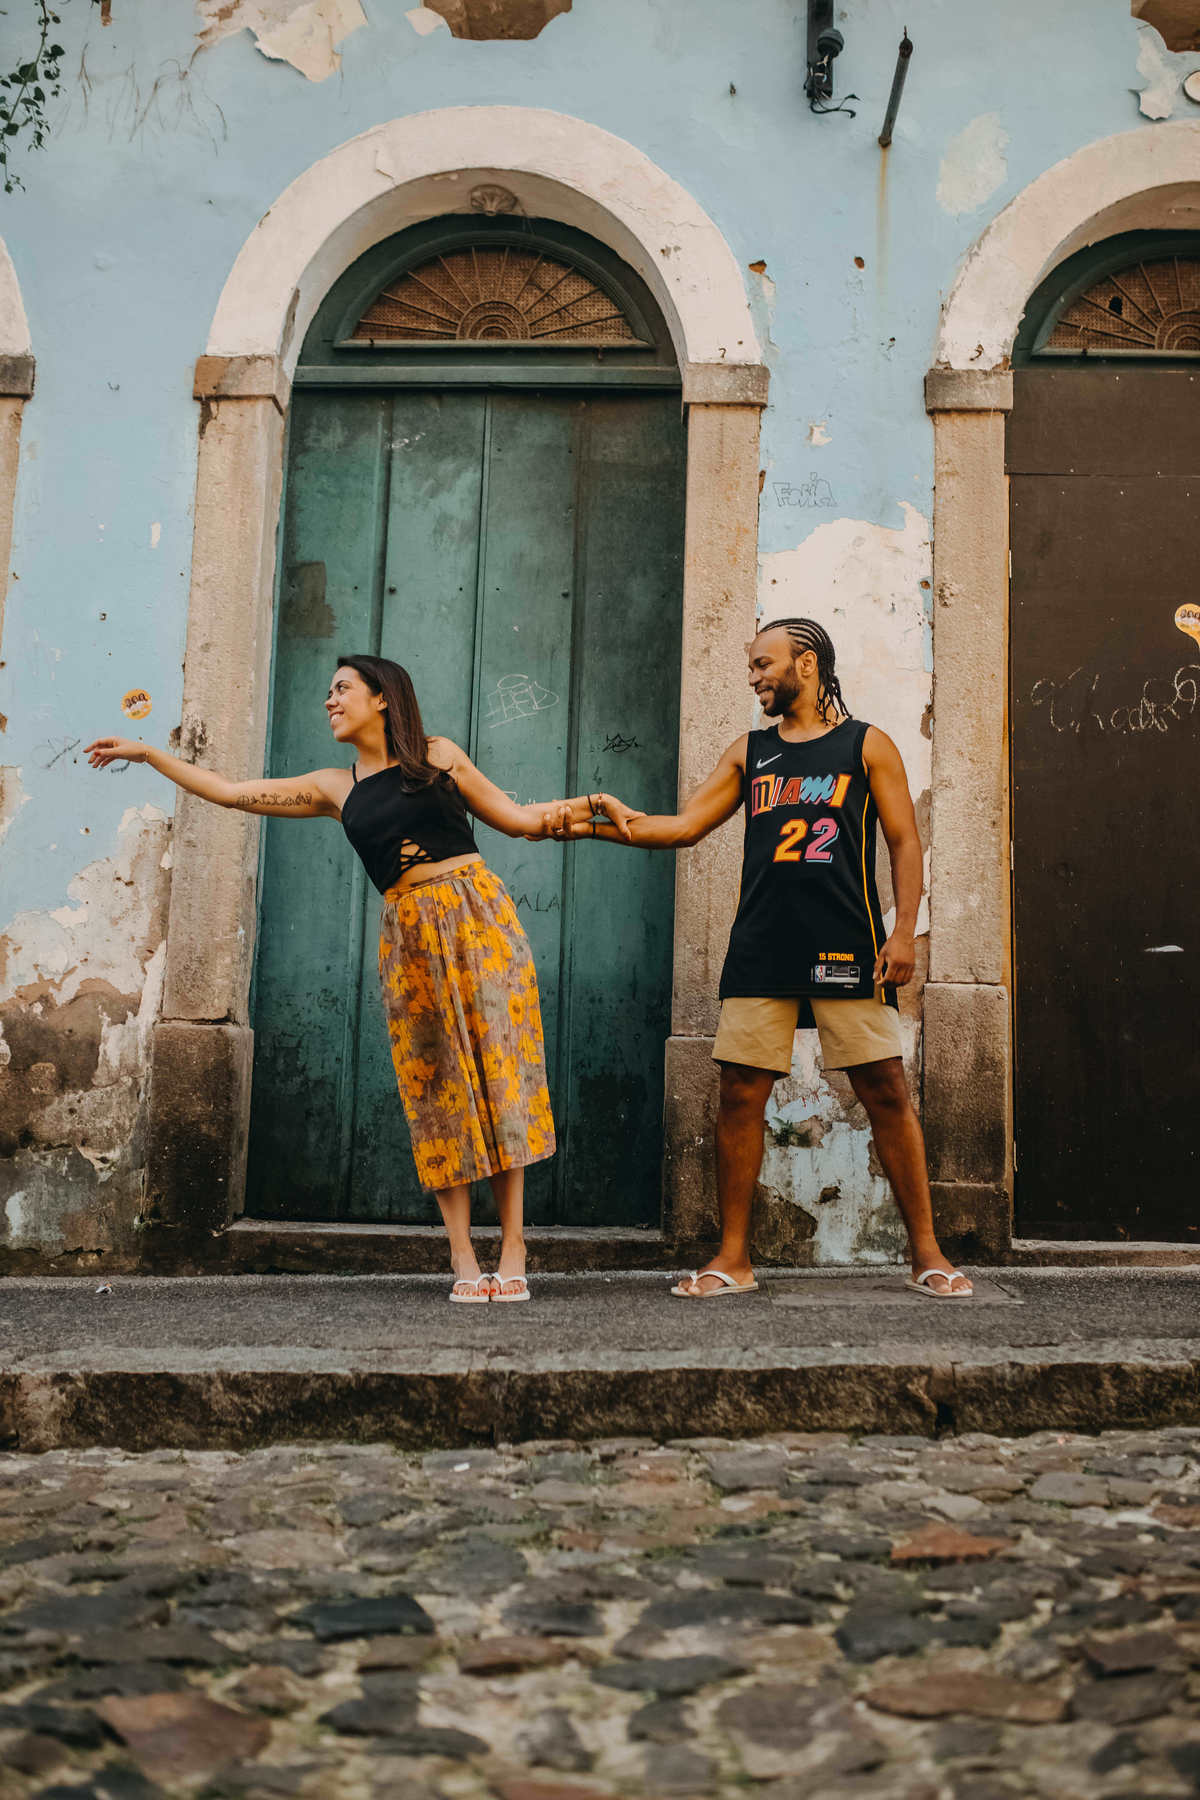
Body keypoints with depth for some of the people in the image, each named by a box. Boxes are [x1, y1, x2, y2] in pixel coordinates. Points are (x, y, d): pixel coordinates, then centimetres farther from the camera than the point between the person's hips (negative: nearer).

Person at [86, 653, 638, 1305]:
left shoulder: (439, 756, 11)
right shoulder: (335, 788, 15)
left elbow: (516, 818, 16)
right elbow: (231, 792, 17)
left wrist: (591, 802, 7)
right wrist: (147, 753, 18)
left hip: (476, 914, -2)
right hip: (409, 937, 2)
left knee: (500, 1073, -5)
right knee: (437, 1086, -2)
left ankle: (512, 1256, -3)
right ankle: (463, 1261, 0)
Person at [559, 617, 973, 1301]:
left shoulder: (867, 744, 8)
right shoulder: (749, 752, 18)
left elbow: (905, 841, 4)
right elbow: (683, 825, 15)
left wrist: (904, 931, -7)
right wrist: (596, 826, 4)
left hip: (847, 946, -3)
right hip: (760, 950, 3)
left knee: (886, 1090, -5)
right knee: (741, 1094, -1)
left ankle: (927, 1252, 5)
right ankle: (733, 1258, 8)